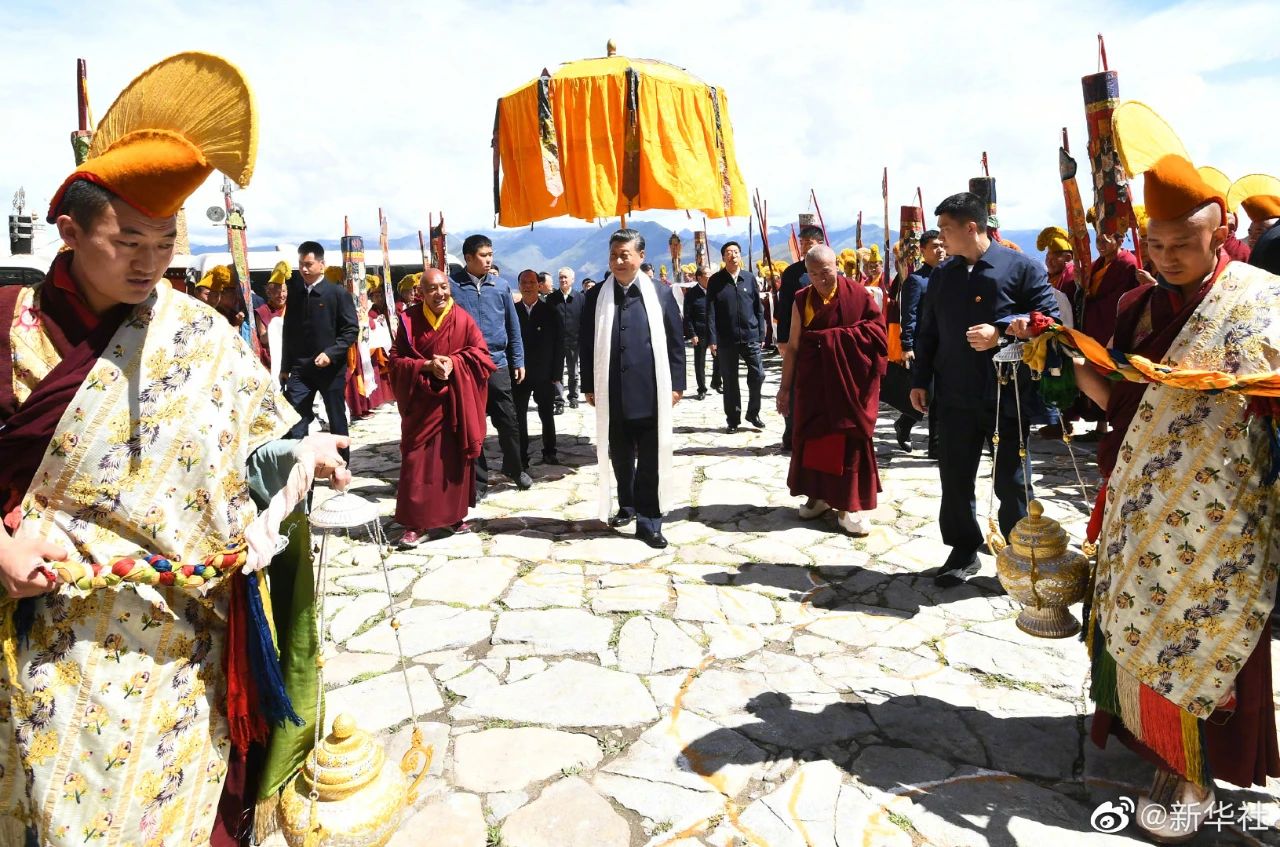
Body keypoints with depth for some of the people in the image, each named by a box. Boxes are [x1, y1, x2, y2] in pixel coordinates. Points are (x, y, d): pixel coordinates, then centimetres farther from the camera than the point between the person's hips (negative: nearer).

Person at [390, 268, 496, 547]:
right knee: (418, 462, -1)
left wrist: (453, 363, -17)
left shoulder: (463, 319, -1)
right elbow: (396, 360, -2)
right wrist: (427, 365, -18)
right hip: (422, 403, -1)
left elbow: (480, 354, -1)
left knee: (454, 459, 7)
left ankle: (452, 515, 22)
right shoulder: (409, 320, -2)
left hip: (455, 403, 1)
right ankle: (417, 522, 6)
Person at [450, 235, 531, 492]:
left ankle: (514, 467, 30)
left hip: (497, 364, 2)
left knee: (508, 421, 9)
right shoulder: (452, 286, -4)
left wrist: (518, 361, 8)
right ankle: (477, 479, 19)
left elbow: (513, 326, 9)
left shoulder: (501, 285, 4)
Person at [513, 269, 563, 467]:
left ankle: (549, 452, 25)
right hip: (519, 374, 0)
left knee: (547, 415, 12)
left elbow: (559, 344, 0)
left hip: (545, 375, 0)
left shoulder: (550, 311, 0)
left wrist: (556, 373, -4)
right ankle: (521, 456, 13)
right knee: (519, 416, 5)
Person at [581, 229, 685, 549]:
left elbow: (675, 342, 3)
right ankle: (628, 506, 35)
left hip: (651, 392, -2)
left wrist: (676, 384, -2)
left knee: (651, 461, 2)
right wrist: (589, 386, 4)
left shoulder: (661, 293, 1)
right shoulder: (596, 296, 5)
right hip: (612, 394, 2)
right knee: (620, 457, 15)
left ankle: (648, 522, 11)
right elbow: (586, 343, 8)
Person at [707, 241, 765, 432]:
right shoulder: (715, 281, 2)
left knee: (758, 375, -2)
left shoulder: (749, 278, 6)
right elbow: (710, 312, -1)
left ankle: (753, 413, 18)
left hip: (750, 337, 1)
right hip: (726, 339, -1)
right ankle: (733, 419, 18)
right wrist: (713, 339, -8)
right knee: (729, 380, 6)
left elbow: (758, 307, 8)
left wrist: (761, 334, 4)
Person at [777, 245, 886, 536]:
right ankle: (819, 494, 23)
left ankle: (847, 504, 10)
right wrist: (786, 386, 4)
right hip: (813, 381, 2)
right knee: (814, 436, 8)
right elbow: (792, 346, 5)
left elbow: (877, 332, -7)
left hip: (849, 382, -2)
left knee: (848, 439, 1)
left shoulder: (859, 295, -5)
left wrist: (834, 337, -15)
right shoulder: (802, 300, 2)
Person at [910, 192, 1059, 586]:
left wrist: (1001, 332, -22)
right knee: (955, 479, 8)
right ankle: (963, 551, 24)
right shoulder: (941, 275, 10)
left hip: (1008, 396, -3)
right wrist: (920, 380, 9)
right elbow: (927, 332, 14)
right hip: (955, 398, 4)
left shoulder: (1022, 267, -4)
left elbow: (1049, 317, -7)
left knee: (1011, 481, 7)